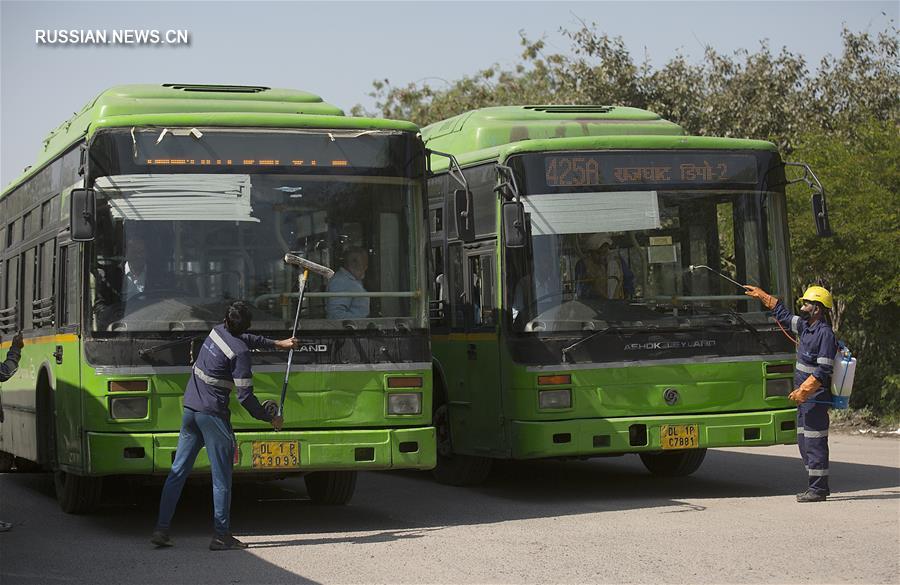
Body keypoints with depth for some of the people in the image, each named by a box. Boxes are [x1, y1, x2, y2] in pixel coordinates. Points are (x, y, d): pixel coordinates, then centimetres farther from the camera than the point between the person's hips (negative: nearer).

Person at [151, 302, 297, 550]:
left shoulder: (216, 332, 8)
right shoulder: (239, 352, -15)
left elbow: (247, 339, 30)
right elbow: (245, 396, -14)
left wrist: (277, 344, 38)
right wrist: (271, 419, -3)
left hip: (189, 410, 8)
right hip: (212, 415, -8)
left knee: (178, 471, 9)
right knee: (221, 477, 1)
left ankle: (161, 529, 8)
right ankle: (222, 536, 3)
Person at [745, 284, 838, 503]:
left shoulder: (825, 334, -15)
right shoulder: (805, 326, 12)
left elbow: (823, 371, -20)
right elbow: (784, 315, 30)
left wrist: (803, 391, -24)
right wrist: (762, 296, 32)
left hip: (816, 399, -10)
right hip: (805, 398, 10)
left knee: (815, 443, -8)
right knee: (804, 442, 12)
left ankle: (818, 489, -5)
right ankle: (817, 486, 18)